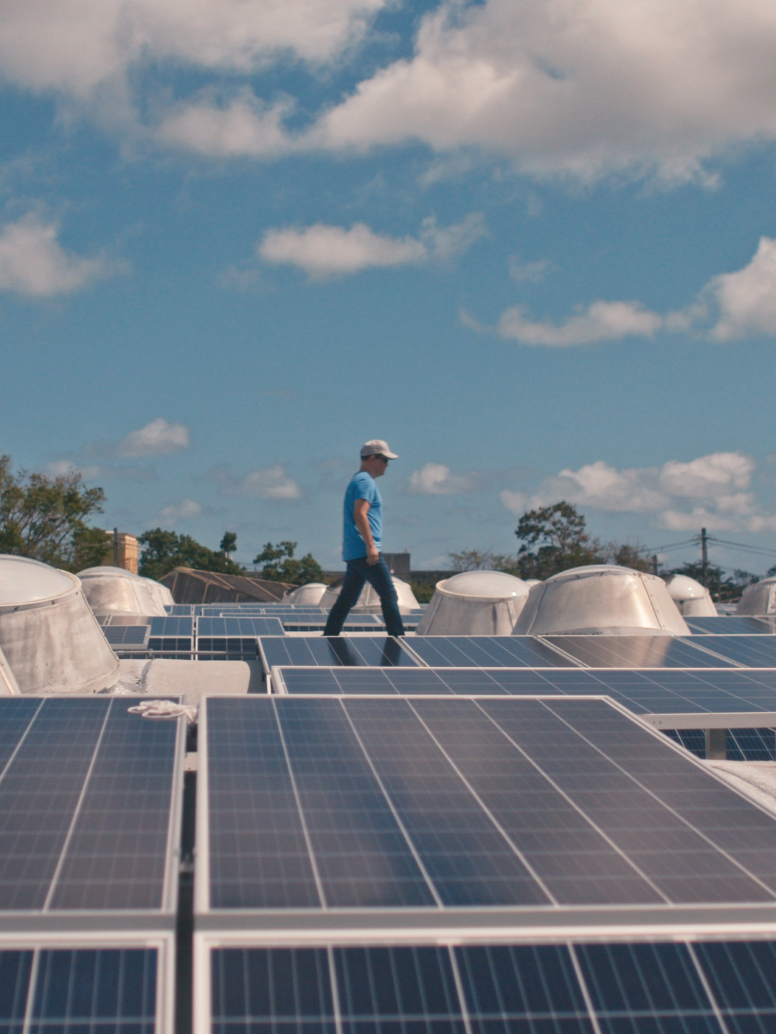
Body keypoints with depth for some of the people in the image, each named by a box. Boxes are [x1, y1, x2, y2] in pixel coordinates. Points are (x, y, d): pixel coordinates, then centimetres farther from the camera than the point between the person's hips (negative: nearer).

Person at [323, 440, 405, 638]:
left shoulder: (359, 480, 22)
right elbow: (360, 514, -22)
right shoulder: (365, 481, -10)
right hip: (364, 552, -10)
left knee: (346, 599, 12)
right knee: (389, 597, -8)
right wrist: (371, 546, -26)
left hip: (353, 553, 10)